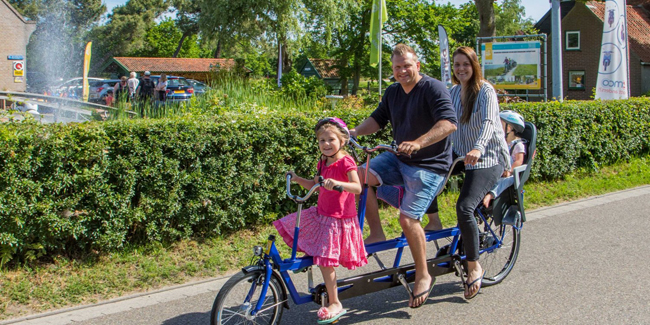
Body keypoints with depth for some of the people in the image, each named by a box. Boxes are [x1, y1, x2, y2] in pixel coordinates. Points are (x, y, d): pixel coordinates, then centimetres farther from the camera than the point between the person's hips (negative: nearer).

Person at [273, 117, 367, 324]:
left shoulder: (345, 162, -16)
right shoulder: (324, 162, 9)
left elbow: (357, 187, -27)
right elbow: (314, 185, 19)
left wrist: (337, 183, -43)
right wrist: (297, 179, 4)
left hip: (338, 219, -8)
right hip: (321, 214, 9)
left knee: (324, 260, -9)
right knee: (290, 226, 9)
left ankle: (335, 304, 3)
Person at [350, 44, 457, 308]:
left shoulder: (433, 88, -16)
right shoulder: (392, 92, 8)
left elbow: (449, 123, -28)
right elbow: (377, 119, 15)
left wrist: (418, 143, -40)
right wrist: (355, 132, -5)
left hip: (429, 165, -7)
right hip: (399, 159, 7)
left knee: (408, 218, -17)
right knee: (359, 175, -13)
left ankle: (423, 276, 3)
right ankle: (376, 233, 0)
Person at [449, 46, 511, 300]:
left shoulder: (485, 91, -11)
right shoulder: (453, 92, 10)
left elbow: (488, 122, -27)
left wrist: (478, 148, -45)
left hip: (488, 158, -8)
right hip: (460, 155, 8)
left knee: (464, 207, -24)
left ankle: (474, 268, -12)